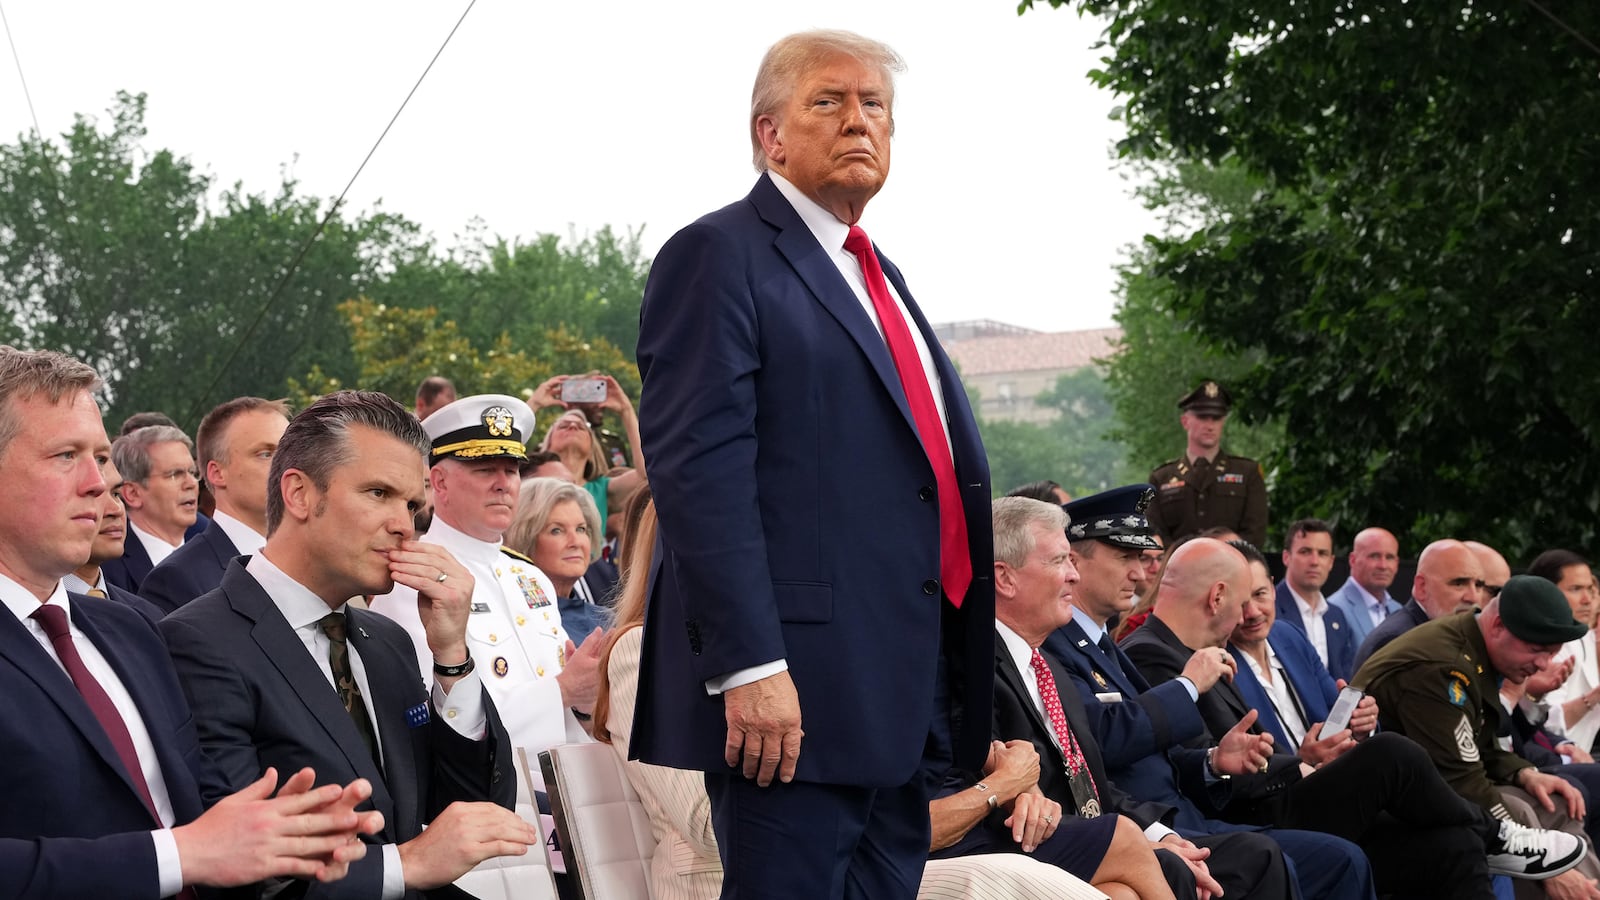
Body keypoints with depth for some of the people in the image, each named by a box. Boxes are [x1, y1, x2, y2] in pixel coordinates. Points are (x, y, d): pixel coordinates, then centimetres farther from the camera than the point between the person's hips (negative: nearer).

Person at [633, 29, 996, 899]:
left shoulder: (876, 274, 22)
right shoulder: (720, 256, -6)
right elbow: (699, 469, -16)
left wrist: (962, 692, 22)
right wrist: (750, 665, -24)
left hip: (901, 699, 9)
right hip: (791, 693, -9)